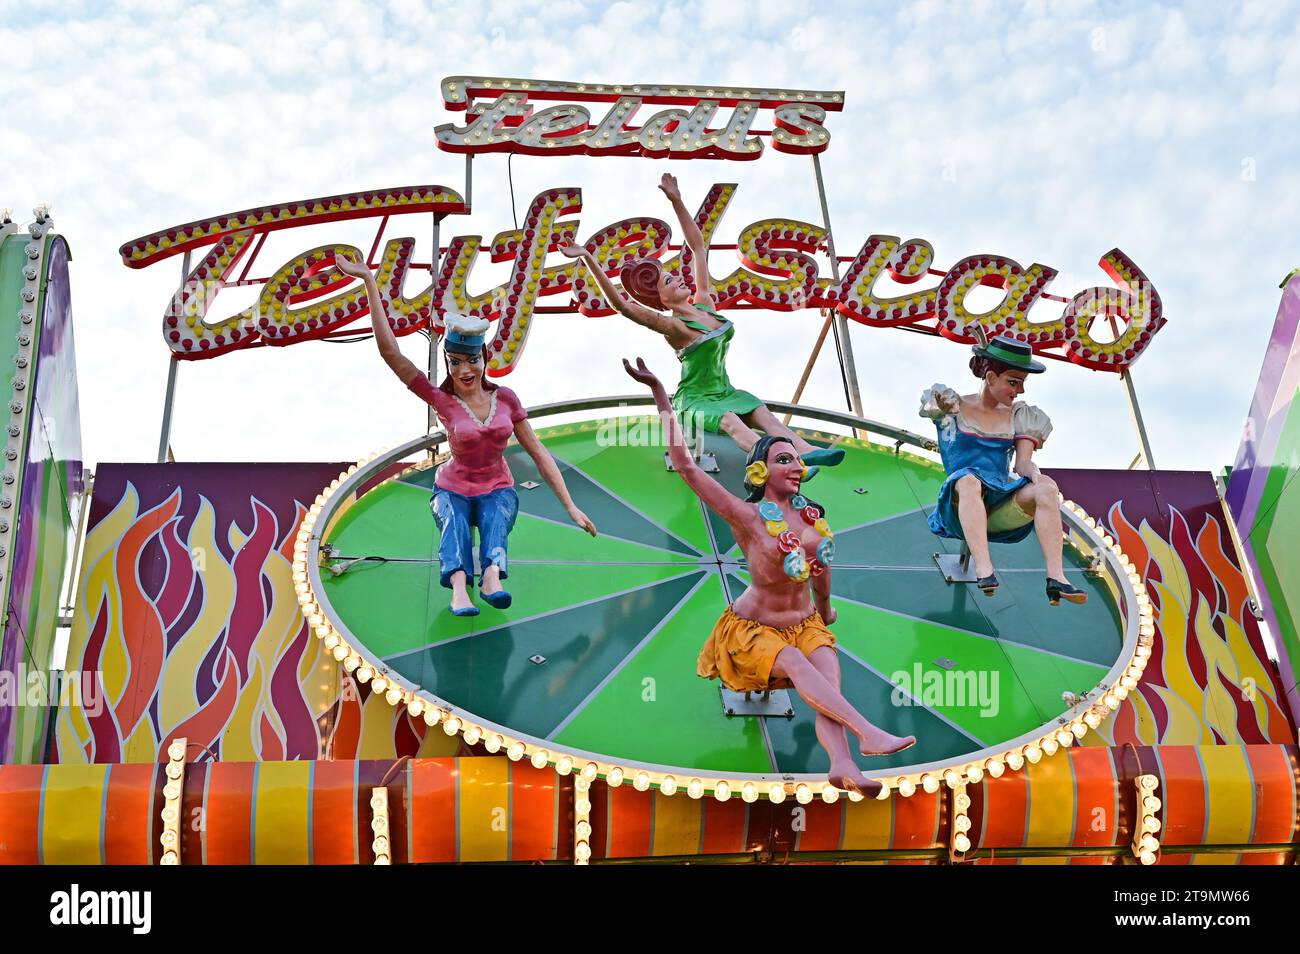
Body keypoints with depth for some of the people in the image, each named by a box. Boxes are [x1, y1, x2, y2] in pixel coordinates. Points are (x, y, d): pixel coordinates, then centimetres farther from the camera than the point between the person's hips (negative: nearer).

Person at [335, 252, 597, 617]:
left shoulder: (506, 398, -4)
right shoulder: (441, 401, -12)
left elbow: (538, 453, 0)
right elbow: (390, 351, -21)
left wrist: (571, 506, -3)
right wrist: (369, 281, -26)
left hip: (498, 491, 2)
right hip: (453, 490, -1)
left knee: (495, 520, -33)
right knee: (453, 518, -35)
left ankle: (492, 577, -60)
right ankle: (459, 588, -59)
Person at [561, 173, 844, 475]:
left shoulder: (704, 302, 5)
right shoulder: (673, 326, -14)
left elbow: (698, 246, 10)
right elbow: (619, 303, -27)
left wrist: (677, 201, 7)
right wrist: (588, 259, -34)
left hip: (725, 392, 7)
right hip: (693, 401, -7)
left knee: (763, 414, -21)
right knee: (731, 421, -34)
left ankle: (805, 452, -44)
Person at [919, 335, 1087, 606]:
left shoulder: (1019, 417, 17)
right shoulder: (954, 409, 13)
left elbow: (1022, 463, 4)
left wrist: (1034, 472, -17)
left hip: (1001, 509, 3)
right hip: (960, 508, -3)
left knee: (1046, 487, -28)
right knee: (969, 480, -38)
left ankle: (1056, 578, -37)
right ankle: (984, 571, -51)